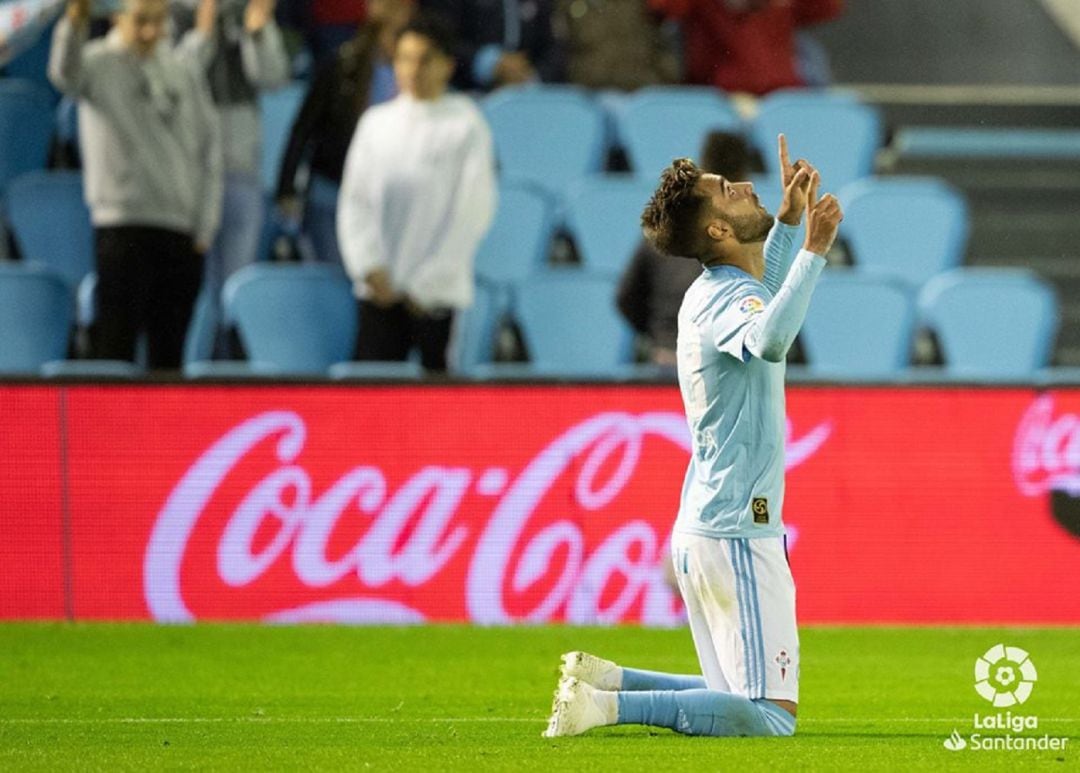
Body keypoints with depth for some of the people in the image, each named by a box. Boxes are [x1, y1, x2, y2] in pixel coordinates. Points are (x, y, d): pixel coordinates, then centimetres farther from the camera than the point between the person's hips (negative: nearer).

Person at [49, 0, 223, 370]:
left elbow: (209, 151, 16)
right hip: (124, 224, -5)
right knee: (117, 339, -8)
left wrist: (206, 226, 7)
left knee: (169, 346, 6)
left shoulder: (183, 73, 14)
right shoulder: (100, 63, -2)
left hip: (182, 228, 5)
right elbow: (66, 73, -27)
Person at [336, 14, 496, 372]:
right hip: (379, 288, 3)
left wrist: (426, 284, -6)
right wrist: (370, 269, -6)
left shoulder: (466, 126, -1)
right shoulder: (376, 122, 9)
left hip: (438, 294, -3)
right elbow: (355, 202, 8)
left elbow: (472, 212, -4)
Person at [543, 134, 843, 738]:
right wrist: (814, 252, -41)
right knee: (772, 716, -13)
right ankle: (606, 706, -20)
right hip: (739, 536, -10)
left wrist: (788, 222, 33)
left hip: (699, 530, 10)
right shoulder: (733, 300, -16)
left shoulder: (712, 293, 13)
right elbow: (769, 341, -42)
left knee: (737, 699, 18)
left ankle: (603, 680, 7)